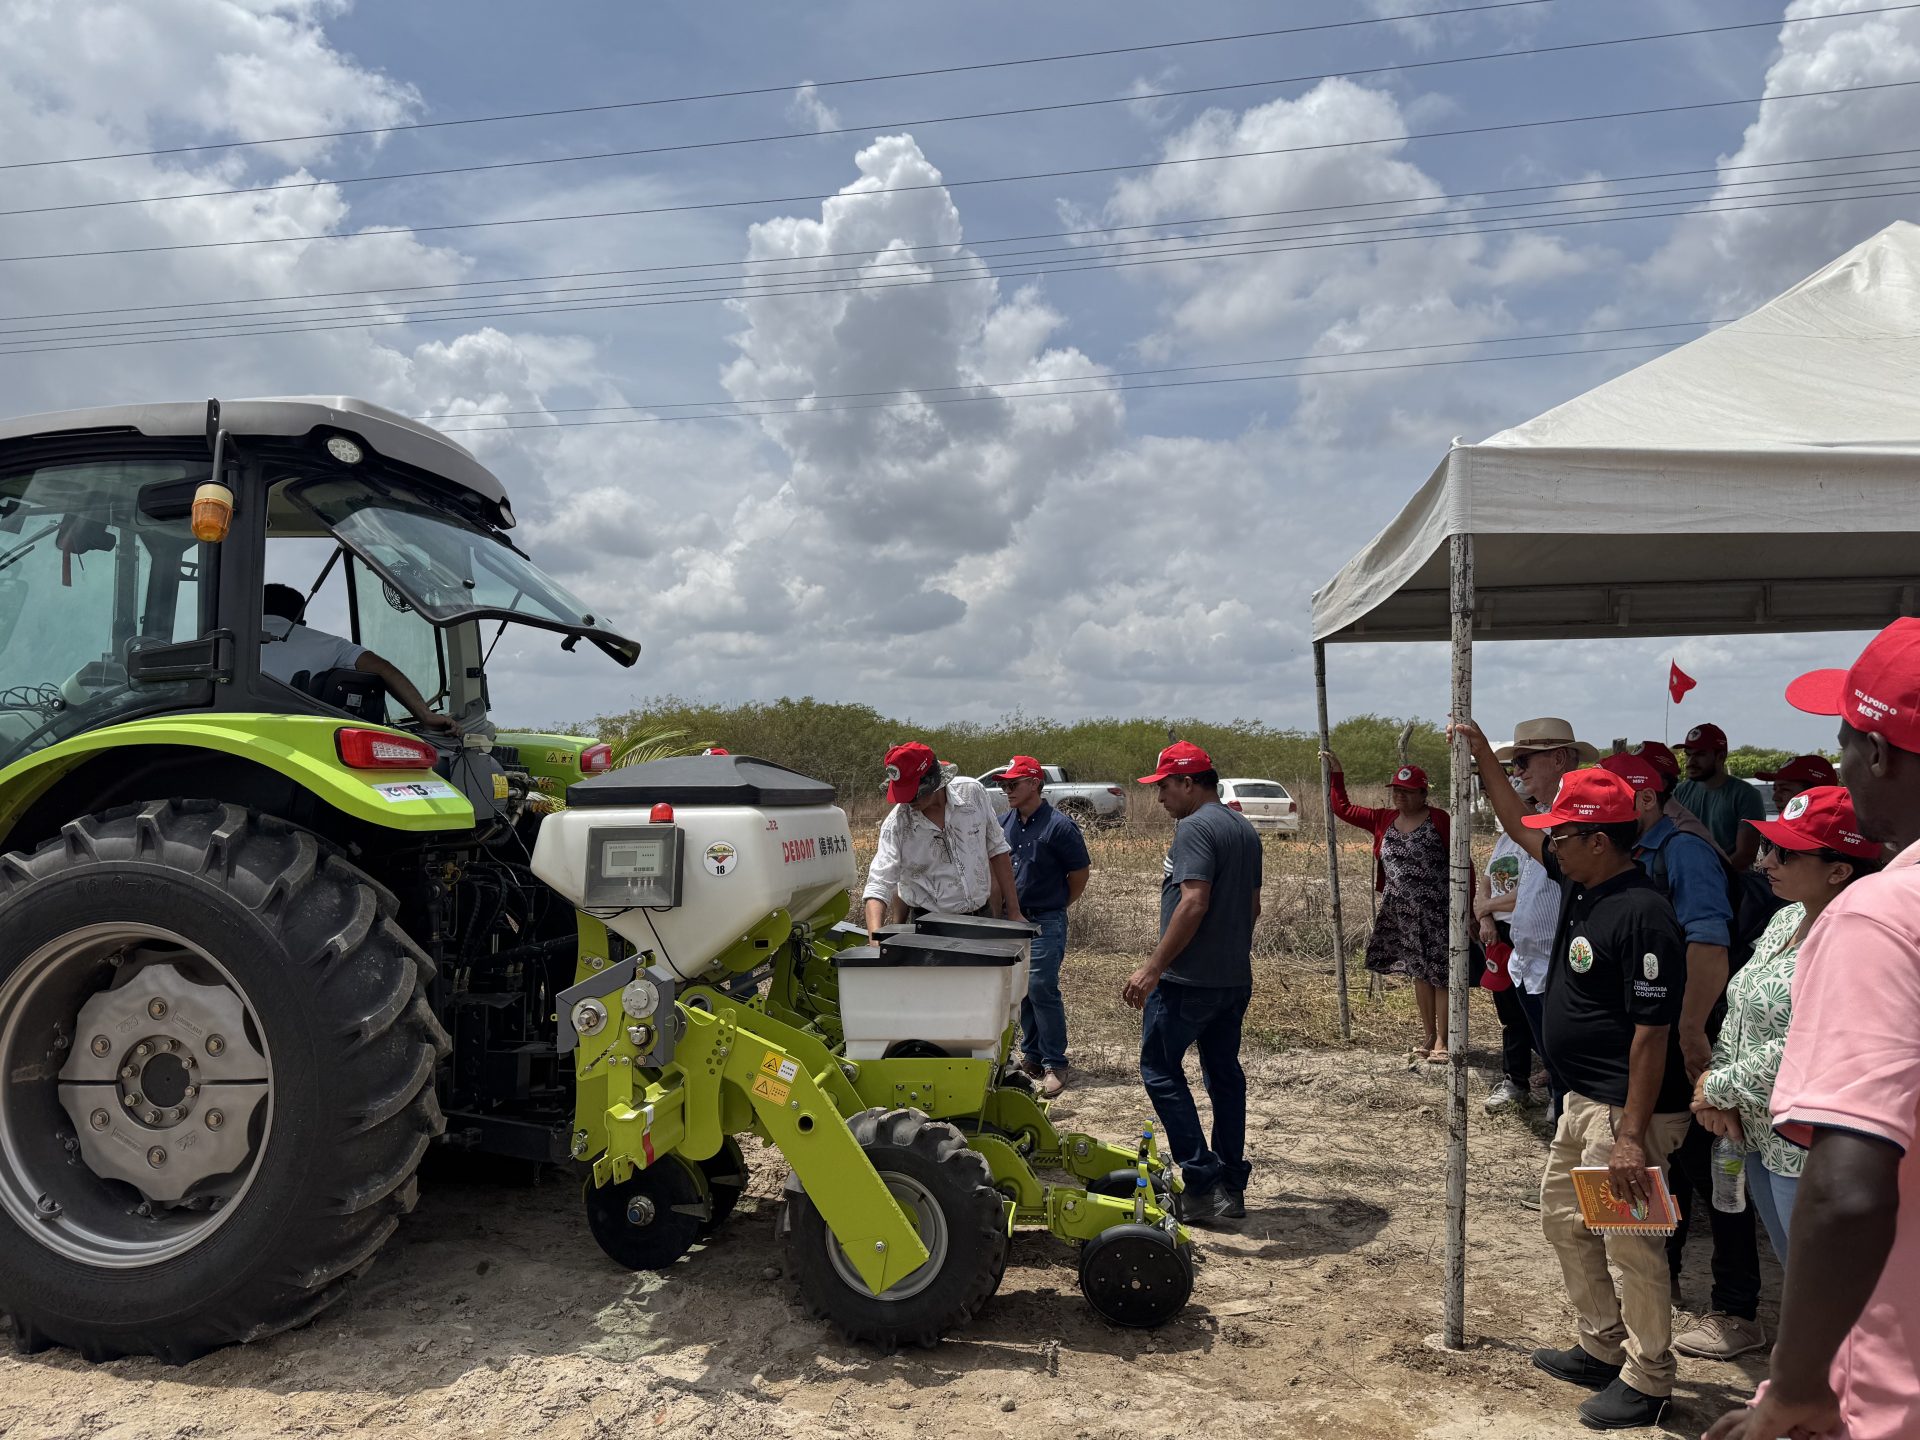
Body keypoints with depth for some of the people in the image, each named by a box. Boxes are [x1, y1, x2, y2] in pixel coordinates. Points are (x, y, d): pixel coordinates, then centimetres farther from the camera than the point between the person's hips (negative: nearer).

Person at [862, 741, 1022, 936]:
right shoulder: (896, 824, -14)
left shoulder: (972, 792, -8)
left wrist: (1014, 912, 3)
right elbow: (878, 885, -18)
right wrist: (876, 937, -36)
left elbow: (996, 850, 3)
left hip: (982, 917, 2)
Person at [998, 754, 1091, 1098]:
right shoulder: (1004, 823, 6)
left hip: (1046, 922, -6)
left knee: (1042, 988, -12)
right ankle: (1032, 1056, 24)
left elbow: (1080, 872, -3)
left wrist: (1056, 905, 6)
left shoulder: (1059, 826, -11)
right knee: (1022, 990, 12)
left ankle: (1055, 1064, -3)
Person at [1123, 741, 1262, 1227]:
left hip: (1189, 980, -9)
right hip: (1236, 978, 9)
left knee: (1160, 1068, 2)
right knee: (1225, 1074, 14)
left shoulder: (1195, 827, -16)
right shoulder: (1245, 829, 13)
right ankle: (1232, 1187, 19)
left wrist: (1153, 968, -25)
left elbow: (1194, 903, -26)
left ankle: (1203, 1182, -2)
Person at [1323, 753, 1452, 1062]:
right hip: (1401, 912, 6)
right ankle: (1428, 1034, 26)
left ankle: (1442, 1042, 6)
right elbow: (1343, 808, 14)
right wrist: (1336, 773, 10)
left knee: (1440, 973, -1)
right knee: (1419, 972, 15)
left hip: (1436, 910, -6)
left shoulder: (1438, 820, -9)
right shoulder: (1383, 820, 7)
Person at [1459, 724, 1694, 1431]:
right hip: (1583, 1101, 10)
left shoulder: (1641, 914, -24)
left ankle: (1647, 1381, 19)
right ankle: (1603, 1347, 35)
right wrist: (1481, 754, 18)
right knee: (1564, 1220, 20)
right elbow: (1520, 826, 20)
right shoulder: (1578, 882, 4)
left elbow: (1652, 1031, -25)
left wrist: (1633, 1136, -25)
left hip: (1629, 1110, -10)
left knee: (1628, 1246, 2)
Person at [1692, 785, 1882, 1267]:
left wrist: (1718, 1087, -13)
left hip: (1810, 1155, -8)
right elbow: (1739, 1011, 9)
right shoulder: (1786, 919, 5)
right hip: (1759, 1137, 8)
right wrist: (1719, 1099, -3)